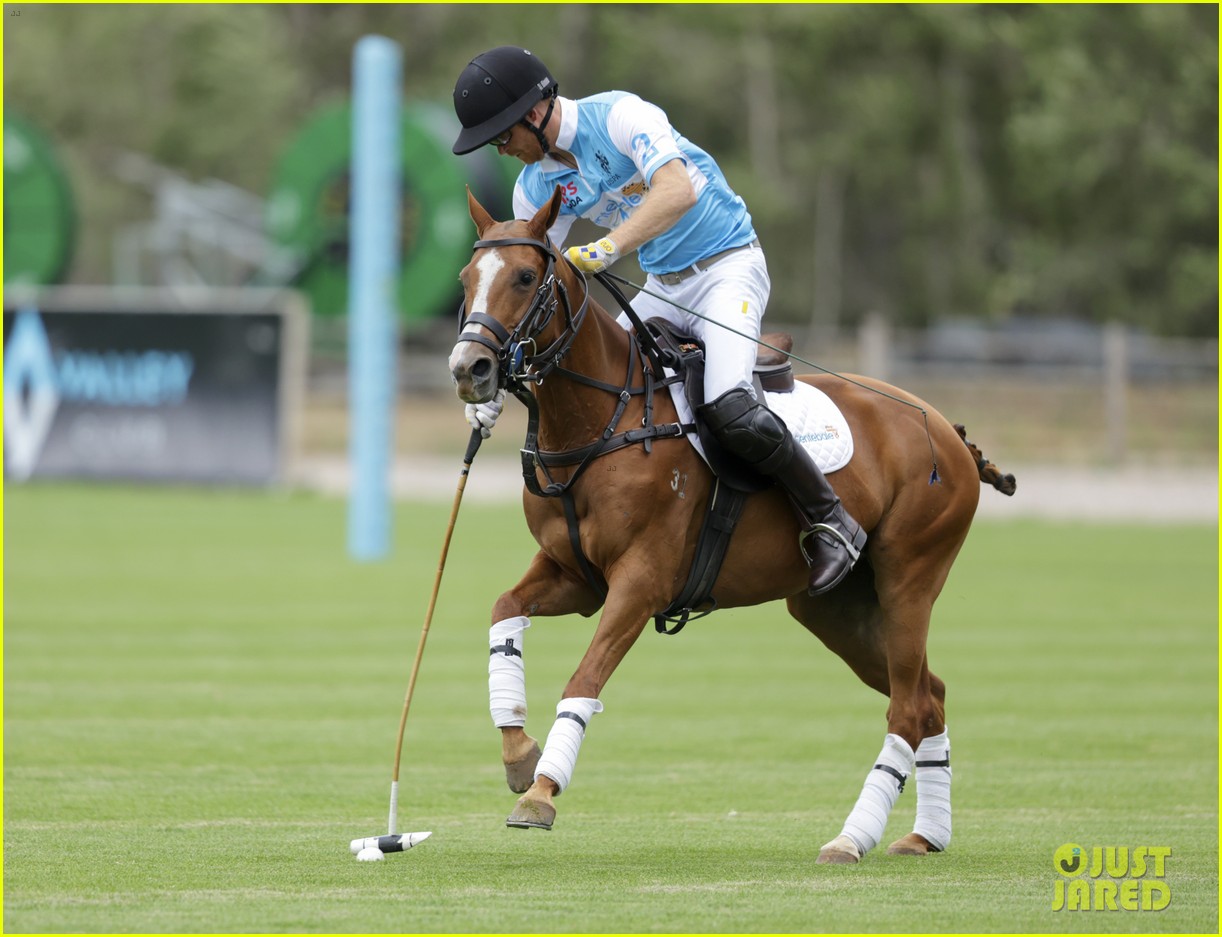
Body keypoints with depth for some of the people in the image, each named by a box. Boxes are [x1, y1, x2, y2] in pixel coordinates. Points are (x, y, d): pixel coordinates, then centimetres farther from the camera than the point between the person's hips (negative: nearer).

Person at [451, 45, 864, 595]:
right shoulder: (535, 188, 2)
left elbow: (677, 191, -37)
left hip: (729, 266, -8)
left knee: (729, 411, -26)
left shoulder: (619, 116, -20)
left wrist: (609, 247, -49)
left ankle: (829, 523, -10)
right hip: (661, 288, 8)